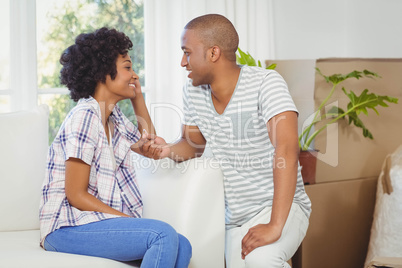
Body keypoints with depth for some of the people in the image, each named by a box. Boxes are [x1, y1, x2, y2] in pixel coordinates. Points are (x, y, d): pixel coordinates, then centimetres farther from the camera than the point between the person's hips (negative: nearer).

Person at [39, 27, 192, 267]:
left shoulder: (114, 117, 14)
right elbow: (76, 195, -15)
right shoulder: (85, 116, -13)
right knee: (164, 235, -27)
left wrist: (137, 96, 23)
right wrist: (132, 221, -16)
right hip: (68, 227, -9)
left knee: (182, 247, -14)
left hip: (97, 220, 9)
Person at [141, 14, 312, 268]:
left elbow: (286, 149, -29)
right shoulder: (194, 91, 2)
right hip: (236, 218, 7)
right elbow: (193, 143, 17)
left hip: (283, 207, -6)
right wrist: (168, 150, -8)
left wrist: (275, 225, -37)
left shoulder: (266, 83, -19)